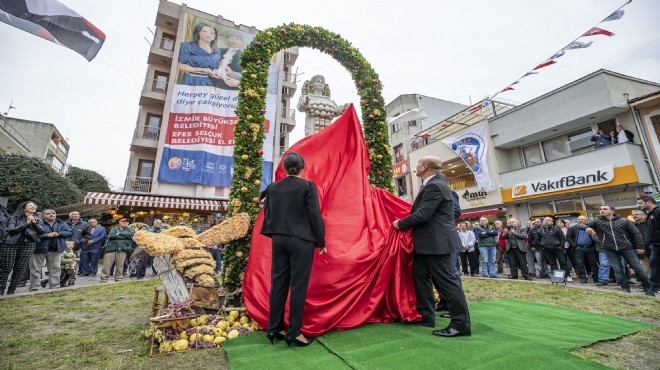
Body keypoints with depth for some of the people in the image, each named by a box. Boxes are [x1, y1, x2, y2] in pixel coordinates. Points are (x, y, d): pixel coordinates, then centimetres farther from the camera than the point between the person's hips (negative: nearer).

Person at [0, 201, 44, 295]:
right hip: (11, 244, -2)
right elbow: (10, 230, -7)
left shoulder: (38, 220, 15)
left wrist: (34, 222, -8)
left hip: (28, 245, 2)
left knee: (20, 269, 0)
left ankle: (11, 291, 7)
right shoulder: (14, 218, 6)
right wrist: (26, 223, -10)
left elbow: (41, 232, 3)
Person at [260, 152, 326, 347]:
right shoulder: (307, 186, -9)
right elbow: (315, 214, -11)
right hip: (301, 241, -5)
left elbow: (267, 214, 10)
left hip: (278, 239, 5)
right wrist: (321, 241, -2)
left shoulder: (272, 187, 5)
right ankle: (293, 332, 11)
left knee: (278, 283, 13)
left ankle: (274, 328, 25)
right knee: (298, 285, 4)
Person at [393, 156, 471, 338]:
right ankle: (425, 316, 27)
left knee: (447, 281, -2)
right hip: (427, 243, 11)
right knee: (420, 276, 16)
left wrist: (400, 224, -10)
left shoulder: (434, 186, -18)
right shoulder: (431, 185, 15)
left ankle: (461, 324, 10)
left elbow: (422, 215, -23)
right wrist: (404, 222, 11)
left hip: (437, 242, -11)